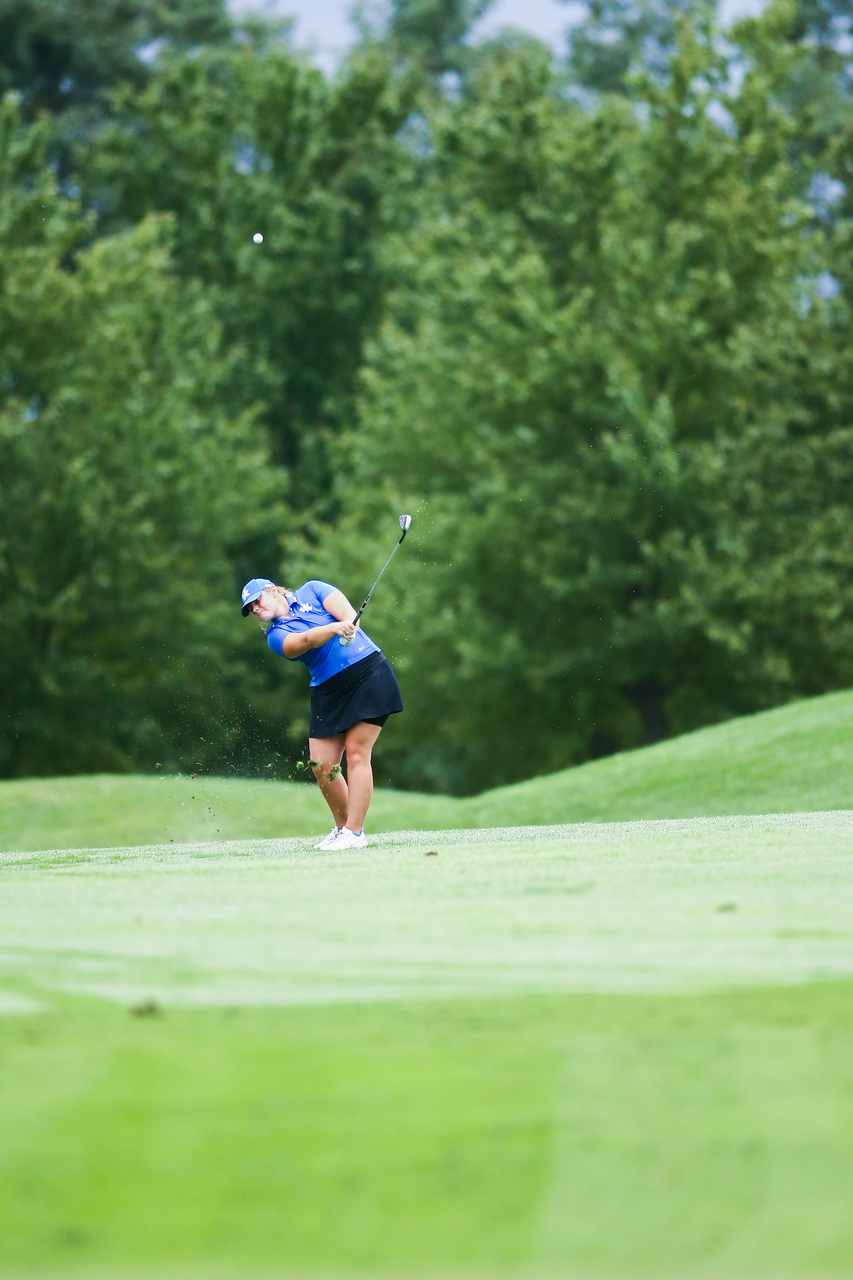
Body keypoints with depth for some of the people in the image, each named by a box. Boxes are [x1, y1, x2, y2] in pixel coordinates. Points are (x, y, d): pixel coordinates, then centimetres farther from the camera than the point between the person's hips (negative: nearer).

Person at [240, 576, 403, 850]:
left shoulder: (312, 591, 5)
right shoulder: (276, 636, 5)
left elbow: (349, 615, -7)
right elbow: (305, 641, -16)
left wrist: (349, 631, -31)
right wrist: (335, 628, -34)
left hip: (368, 671, -4)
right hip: (328, 691, 4)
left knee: (356, 752, -12)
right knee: (322, 766, -4)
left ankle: (354, 833, -14)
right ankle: (342, 827, 15)